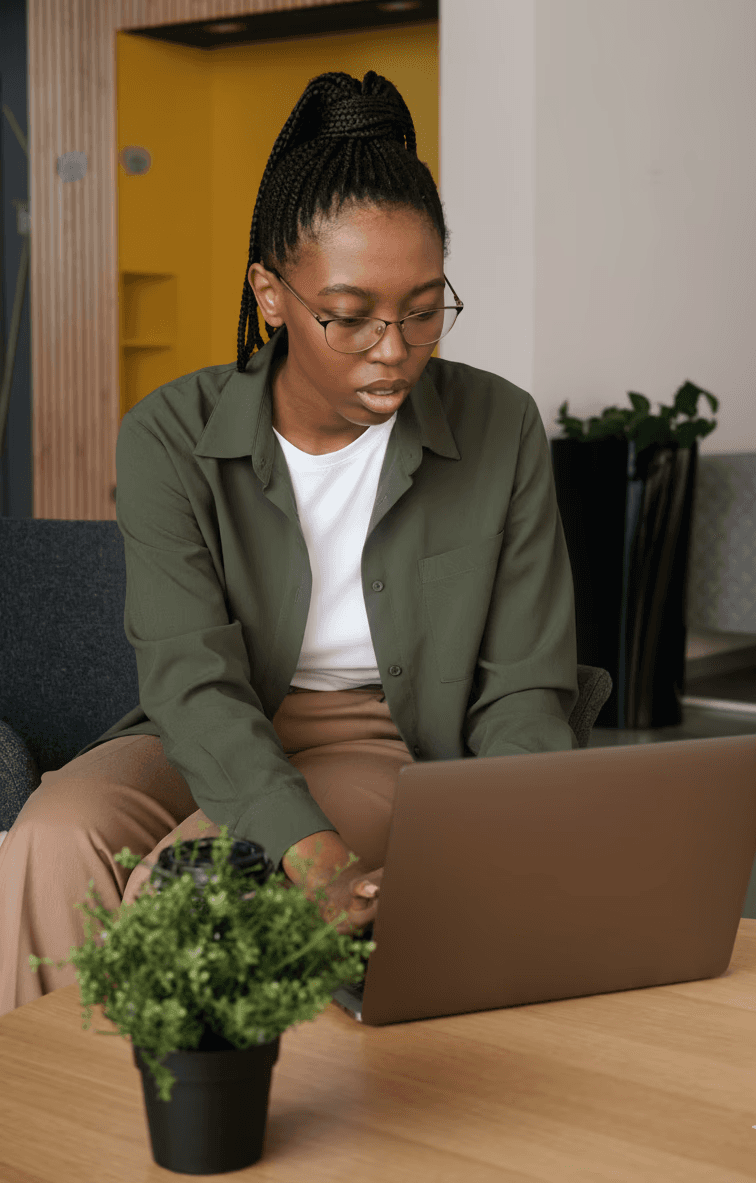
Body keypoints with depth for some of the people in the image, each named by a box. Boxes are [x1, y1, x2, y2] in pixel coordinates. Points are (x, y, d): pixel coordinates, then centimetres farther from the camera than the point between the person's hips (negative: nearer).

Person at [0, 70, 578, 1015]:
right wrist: (307, 847, -38)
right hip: (206, 747, 1)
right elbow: (192, 680, -20)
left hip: (395, 750, 0)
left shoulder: (500, 431, -5)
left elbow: (523, 694, -3)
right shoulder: (171, 439, -9)